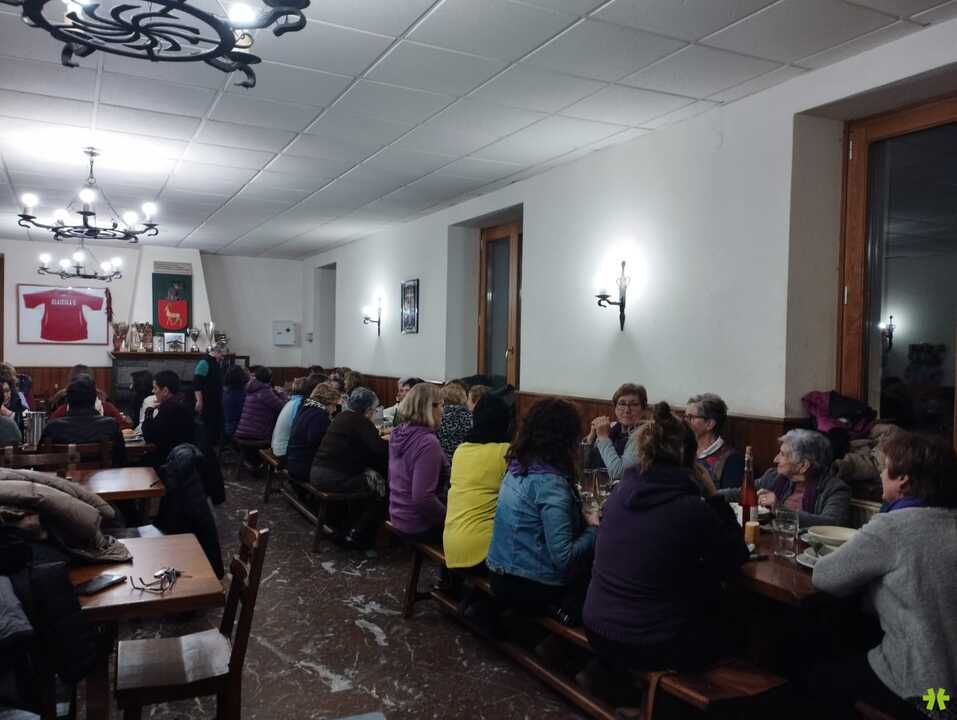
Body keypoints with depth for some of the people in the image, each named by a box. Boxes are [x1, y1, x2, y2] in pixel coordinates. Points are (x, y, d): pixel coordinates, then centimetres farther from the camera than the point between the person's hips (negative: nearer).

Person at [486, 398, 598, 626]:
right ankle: (568, 608, -3)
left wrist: (581, 518, 7)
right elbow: (564, 558, -23)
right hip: (532, 587, -8)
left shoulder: (517, 467, 3)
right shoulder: (550, 482, -22)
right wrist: (594, 529, -9)